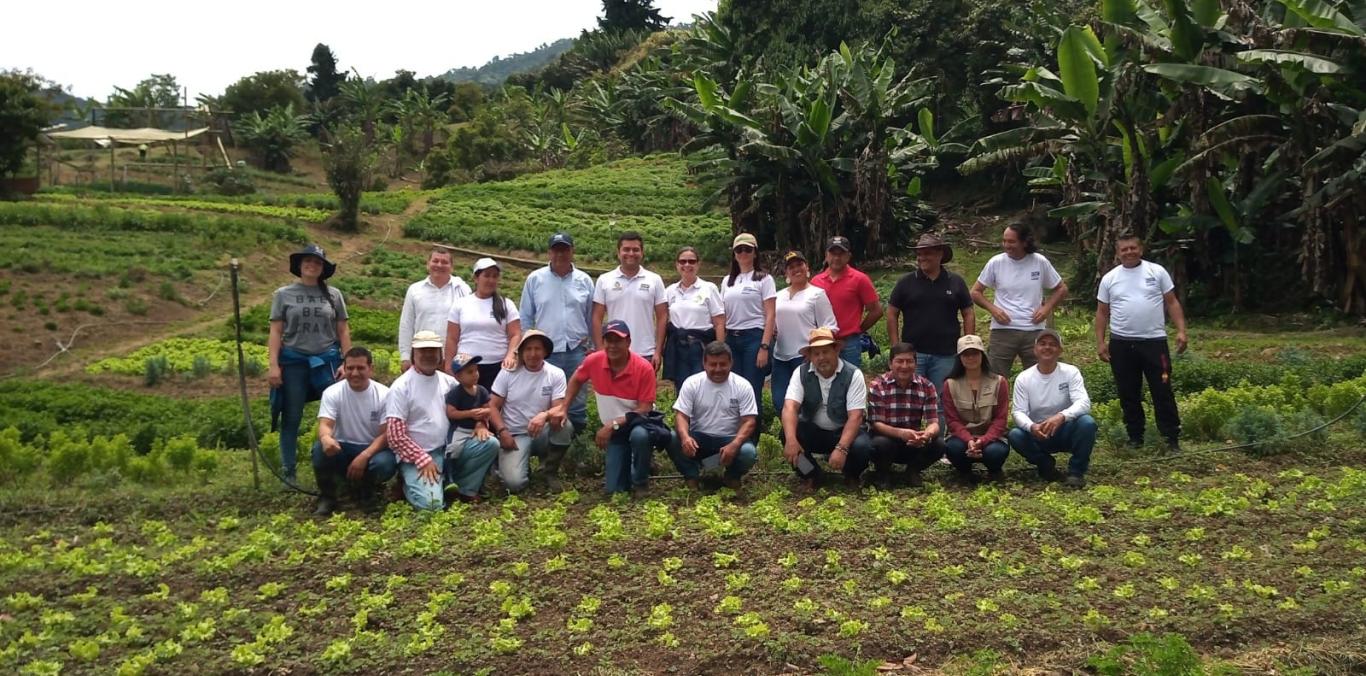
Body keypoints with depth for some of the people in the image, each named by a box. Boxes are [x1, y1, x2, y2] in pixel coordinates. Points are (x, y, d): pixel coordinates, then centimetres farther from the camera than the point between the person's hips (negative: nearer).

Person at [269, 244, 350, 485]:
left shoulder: (333, 295, 7)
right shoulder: (283, 294, 4)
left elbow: (343, 331, 7)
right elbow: (275, 333, 2)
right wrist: (274, 365, -7)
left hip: (327, 361, 1)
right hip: (293, 361, 0)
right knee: (291, 418, 4)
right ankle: (288, 471, 12)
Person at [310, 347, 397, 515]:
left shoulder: (384, 395, -9)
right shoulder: (332, 393, -6)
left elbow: (386, 435, -13)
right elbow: (325, 424, -18)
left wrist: (364, 456, -30)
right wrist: (326, 437, -45)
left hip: (373, 449, -1)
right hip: (343, 449, 1)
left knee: (385, 463, -34)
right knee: (320, 449, -31)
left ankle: (367, 490, 3)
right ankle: (327, 496, -8)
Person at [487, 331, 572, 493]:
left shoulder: (556, 374, -4)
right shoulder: (509, 372, -3)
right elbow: (493, 406, 0)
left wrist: (545, 415, -35)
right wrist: (502, 431, -15)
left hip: (542, 433, 1)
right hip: (514, 436, -1)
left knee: (565, 426, -33)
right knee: (514, 482, -27)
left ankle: (551, 472, -6)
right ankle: (524, 466, 13)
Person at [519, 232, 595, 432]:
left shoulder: (584, 280, 6)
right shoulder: (535, 279, 3)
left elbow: (592, 318, 12)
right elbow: (525, 318, 8)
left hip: (577, 350, 1)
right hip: (544, 353, -1)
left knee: (577, 403, 7)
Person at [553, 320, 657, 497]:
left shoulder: (643, 368, -25)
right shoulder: (593, 361, -14)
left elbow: (645, 409, -24)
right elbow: (576, 381, 8)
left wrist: (612, 425, -29)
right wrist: (563, 408, -1)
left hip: (638, 423, -3)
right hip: (613, 430, 3)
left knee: (639, 435, -41)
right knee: (614, 488, -4)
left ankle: (640, 482, -12)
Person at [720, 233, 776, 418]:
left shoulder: (764, 279, 1)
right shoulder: (727, 281, 15)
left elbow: (770, 316, -5)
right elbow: (722, 316, 16)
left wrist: (765, 347, -13)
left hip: (754, 337, -4)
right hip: (731, 339, 4)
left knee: (752, 390, -4)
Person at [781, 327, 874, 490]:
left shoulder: (853, 375, -15)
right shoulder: (801, 373, -9)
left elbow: (855, 416, -22)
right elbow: (790, 407, -23)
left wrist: (841, 448, -37)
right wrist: (791, 440, -41)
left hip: (844, 433, -1)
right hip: (812, 431, 2)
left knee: (862, 446, -32)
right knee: (787, 432, -28)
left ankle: (852, 477, 5)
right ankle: (810, 475, -1)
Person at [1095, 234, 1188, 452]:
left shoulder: (1157, 272, 2)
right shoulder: (1109, 278, 6)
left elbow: (1172, 303, 3)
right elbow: (1102, 313, 9)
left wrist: (1181, 330, -7)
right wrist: (1100, 342, 2)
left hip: (1154, 341, -2)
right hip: (1121, 344, 2)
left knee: (1163, 391, 0)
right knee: (1128, 394, 9)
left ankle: (1172, 438, 7)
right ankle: (1135, 437, 20)